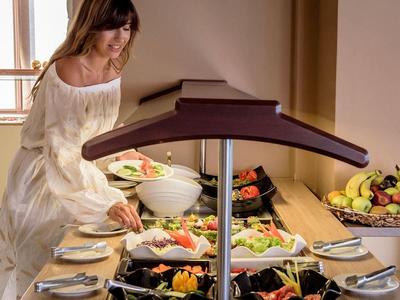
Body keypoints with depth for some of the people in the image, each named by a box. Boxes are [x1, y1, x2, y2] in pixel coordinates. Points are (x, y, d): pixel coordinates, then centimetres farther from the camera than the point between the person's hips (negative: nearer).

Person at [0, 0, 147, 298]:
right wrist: (108, 202, -40)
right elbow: (61, 153, -34)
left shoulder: (113, 72, -3)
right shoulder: (66, 72, -28)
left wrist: (122, 153, -2)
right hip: (43, 179, -7)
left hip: (79, 173, 7)